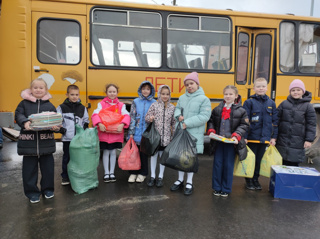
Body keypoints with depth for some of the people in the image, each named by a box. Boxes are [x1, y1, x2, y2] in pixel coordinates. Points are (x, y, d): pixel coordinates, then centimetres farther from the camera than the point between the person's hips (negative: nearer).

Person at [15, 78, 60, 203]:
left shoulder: (50, 106, 6)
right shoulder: (24, 103, 4)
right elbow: (18, 115, -5)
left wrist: (56, 127, -19)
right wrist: (25, 122, -26)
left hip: (46, 142, 1)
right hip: (28, 141, 0)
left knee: (47, 167, 9)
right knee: (30, 167, 8)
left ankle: (48, 189, 28)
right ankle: (32, 192, 24)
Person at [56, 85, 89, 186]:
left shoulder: (82, 108, 8)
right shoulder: (62, 107, 1)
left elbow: (86, 121, 16)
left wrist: (84, 130, 2)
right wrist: (61, 129, -11)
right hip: (67, 138, -2)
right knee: (67, 157, 8)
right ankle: (65, 177, 22)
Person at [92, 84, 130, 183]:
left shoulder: (121, 105, 4)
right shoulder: (101, 104, 1)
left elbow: (126, 115, -7)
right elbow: (95, 114, -9)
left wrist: (122, 124, -24)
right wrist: (99, 124, -26)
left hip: (116, 133, 1)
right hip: (104, 133, -1)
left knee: (113, 152, 10)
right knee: (106, 152, 8)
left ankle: (112, 173, 24)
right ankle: (106, 173, 21)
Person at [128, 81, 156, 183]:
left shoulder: (154, 103, 2)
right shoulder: (136, 102, 3)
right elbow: (132, 117, 0)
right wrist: (131, 132, -4)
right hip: (136, 133, 1)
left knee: (144, 154, 10)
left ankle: (142, 173, 26)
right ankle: (133, 173, 23)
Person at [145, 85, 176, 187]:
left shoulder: (172, 107, 3)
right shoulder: (154, 105, -2)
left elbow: (174, 123, 7)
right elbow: (147, 117, 2)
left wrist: (174, 135, 4)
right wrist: (149, 118, -21)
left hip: (166, 136, 1)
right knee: (154, 155, 8)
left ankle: (160, 177, 23)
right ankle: (152, 177, 22)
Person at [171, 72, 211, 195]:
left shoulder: (204, 99, -7)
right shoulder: (182, 98, 8)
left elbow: (204, 116, -14)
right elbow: (177, 109, 17)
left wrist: (187, 123, -17)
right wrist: (178, 116, -7)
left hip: (194, 133, -4)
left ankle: (189, 183, 22)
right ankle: (180, 180, 29)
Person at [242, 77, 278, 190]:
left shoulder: (271, 103, 7)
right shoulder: (249, 102, -6)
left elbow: (275, 121, 10)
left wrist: (273, 137, 7)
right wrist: (244, 136, -13)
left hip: (265, 138, 4)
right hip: (252, 137, -3)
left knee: (259, 160, 14)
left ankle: (255, 180, 29)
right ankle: (249, 180, 23)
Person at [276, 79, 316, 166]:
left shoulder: (308, 106, 0)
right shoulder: (284, 104, 4)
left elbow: (311, 125, 0)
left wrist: (309, 140, -6)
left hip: (297, 142, -2)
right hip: (282, 141, 2)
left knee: (293, 163, 3)